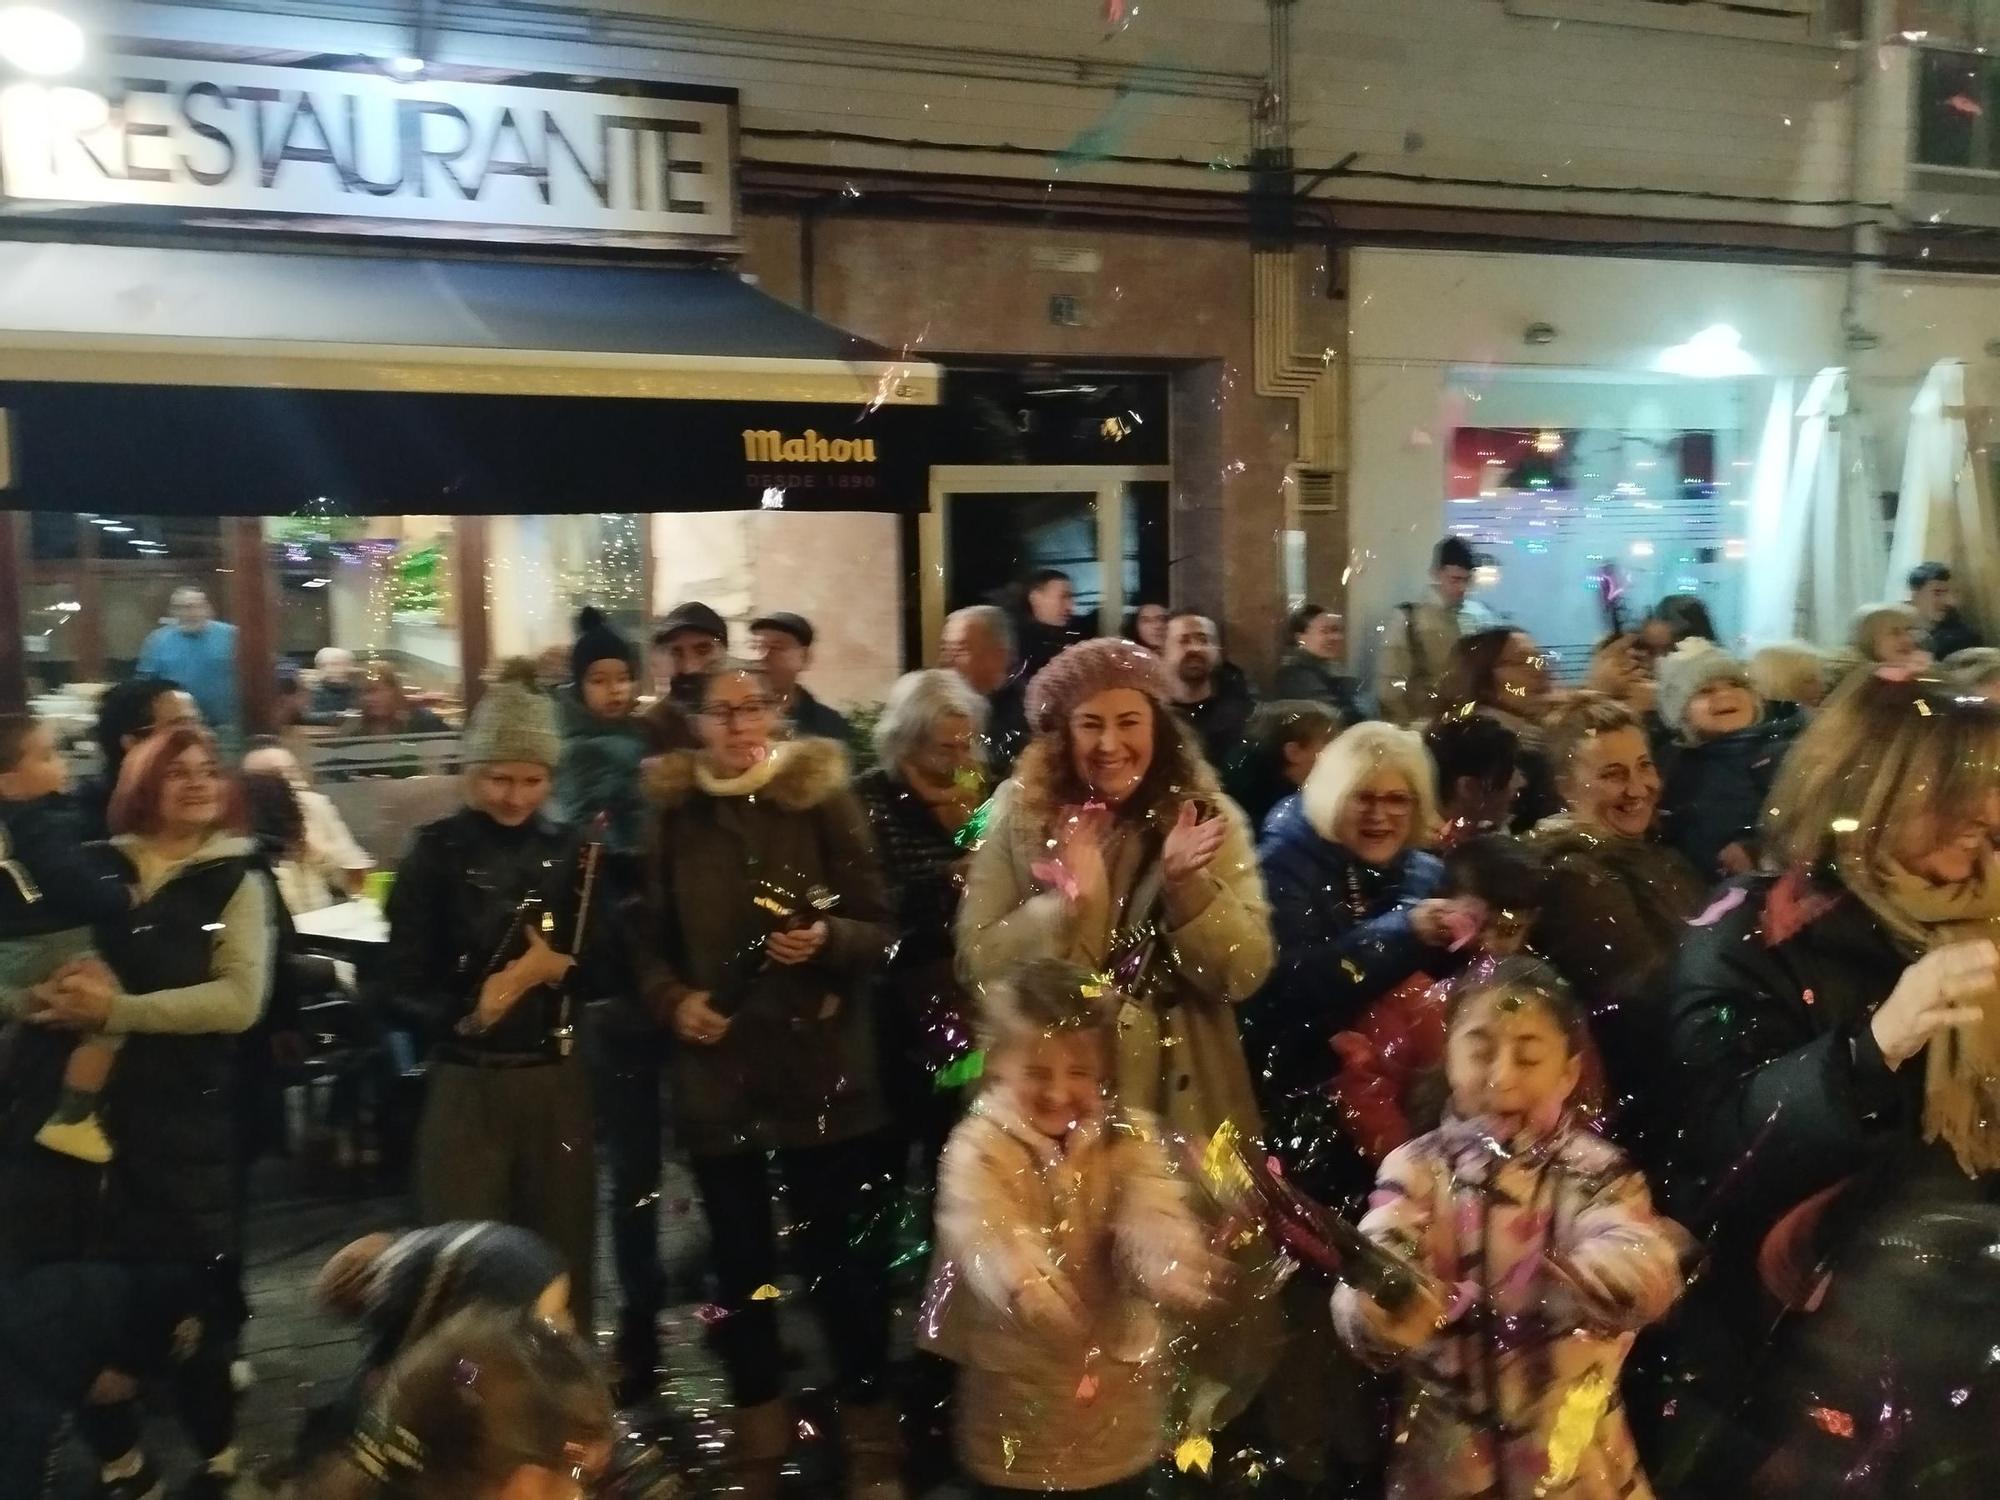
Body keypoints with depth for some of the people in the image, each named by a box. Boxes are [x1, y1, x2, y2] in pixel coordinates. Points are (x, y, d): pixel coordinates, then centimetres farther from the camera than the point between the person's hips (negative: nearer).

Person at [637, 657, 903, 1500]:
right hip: (715, 1071, 2)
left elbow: (880, 928, -2)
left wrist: (827, 940, -21)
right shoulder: (673, 814, 4)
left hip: (821, 1067, -2)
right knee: (739, 1260, 11)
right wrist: (672, 1000, -7)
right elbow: (651, 941, 10)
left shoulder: (823, 799, -2)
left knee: (841, 1257, 3)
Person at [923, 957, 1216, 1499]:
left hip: (1118, 1383, 3)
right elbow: (984, 1229, -31)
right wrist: (1024, 1282, -54)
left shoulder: (1130, 1137, -3)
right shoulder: (978, 1148, -12)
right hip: (1014, 1391, -2)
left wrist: (1170, 1268, -44)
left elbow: (1152, 1212, -20)